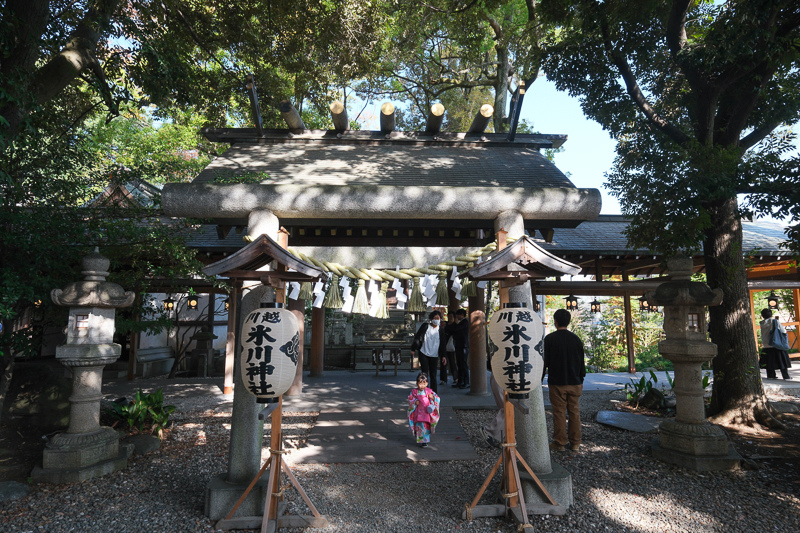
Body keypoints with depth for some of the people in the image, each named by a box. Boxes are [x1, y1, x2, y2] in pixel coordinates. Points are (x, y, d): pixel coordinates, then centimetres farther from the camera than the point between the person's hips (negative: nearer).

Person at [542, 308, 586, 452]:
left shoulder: (550, 339, -9)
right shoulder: (576, 339, 1)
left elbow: (544, 361, -6)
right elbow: (582, 362, 8)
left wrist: (540, 380, 4)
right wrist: (581, 380, 20)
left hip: (557, 383, -3)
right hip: (574, 383, 4)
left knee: (559, 413, 3)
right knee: (575, 413, 11)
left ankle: (559, 443, 10)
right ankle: (575, 443, 18)